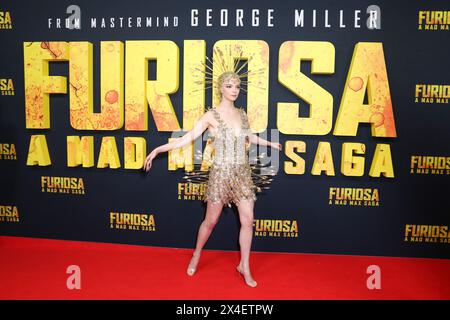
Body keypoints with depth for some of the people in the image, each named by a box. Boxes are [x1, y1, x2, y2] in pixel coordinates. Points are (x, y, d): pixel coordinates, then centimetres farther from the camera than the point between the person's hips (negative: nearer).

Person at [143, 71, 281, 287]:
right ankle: (196, 256, 34)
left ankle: (244, 266, 20)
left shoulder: (242, 114, 7)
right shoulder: (211, 116, -8)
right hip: (221, 174, -4)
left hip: (242, 173, 4)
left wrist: (269, 143, 41)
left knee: (247, 221, 3)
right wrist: (158, 149, -22)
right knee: (211, 221, 8)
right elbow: (188, 137, -13)